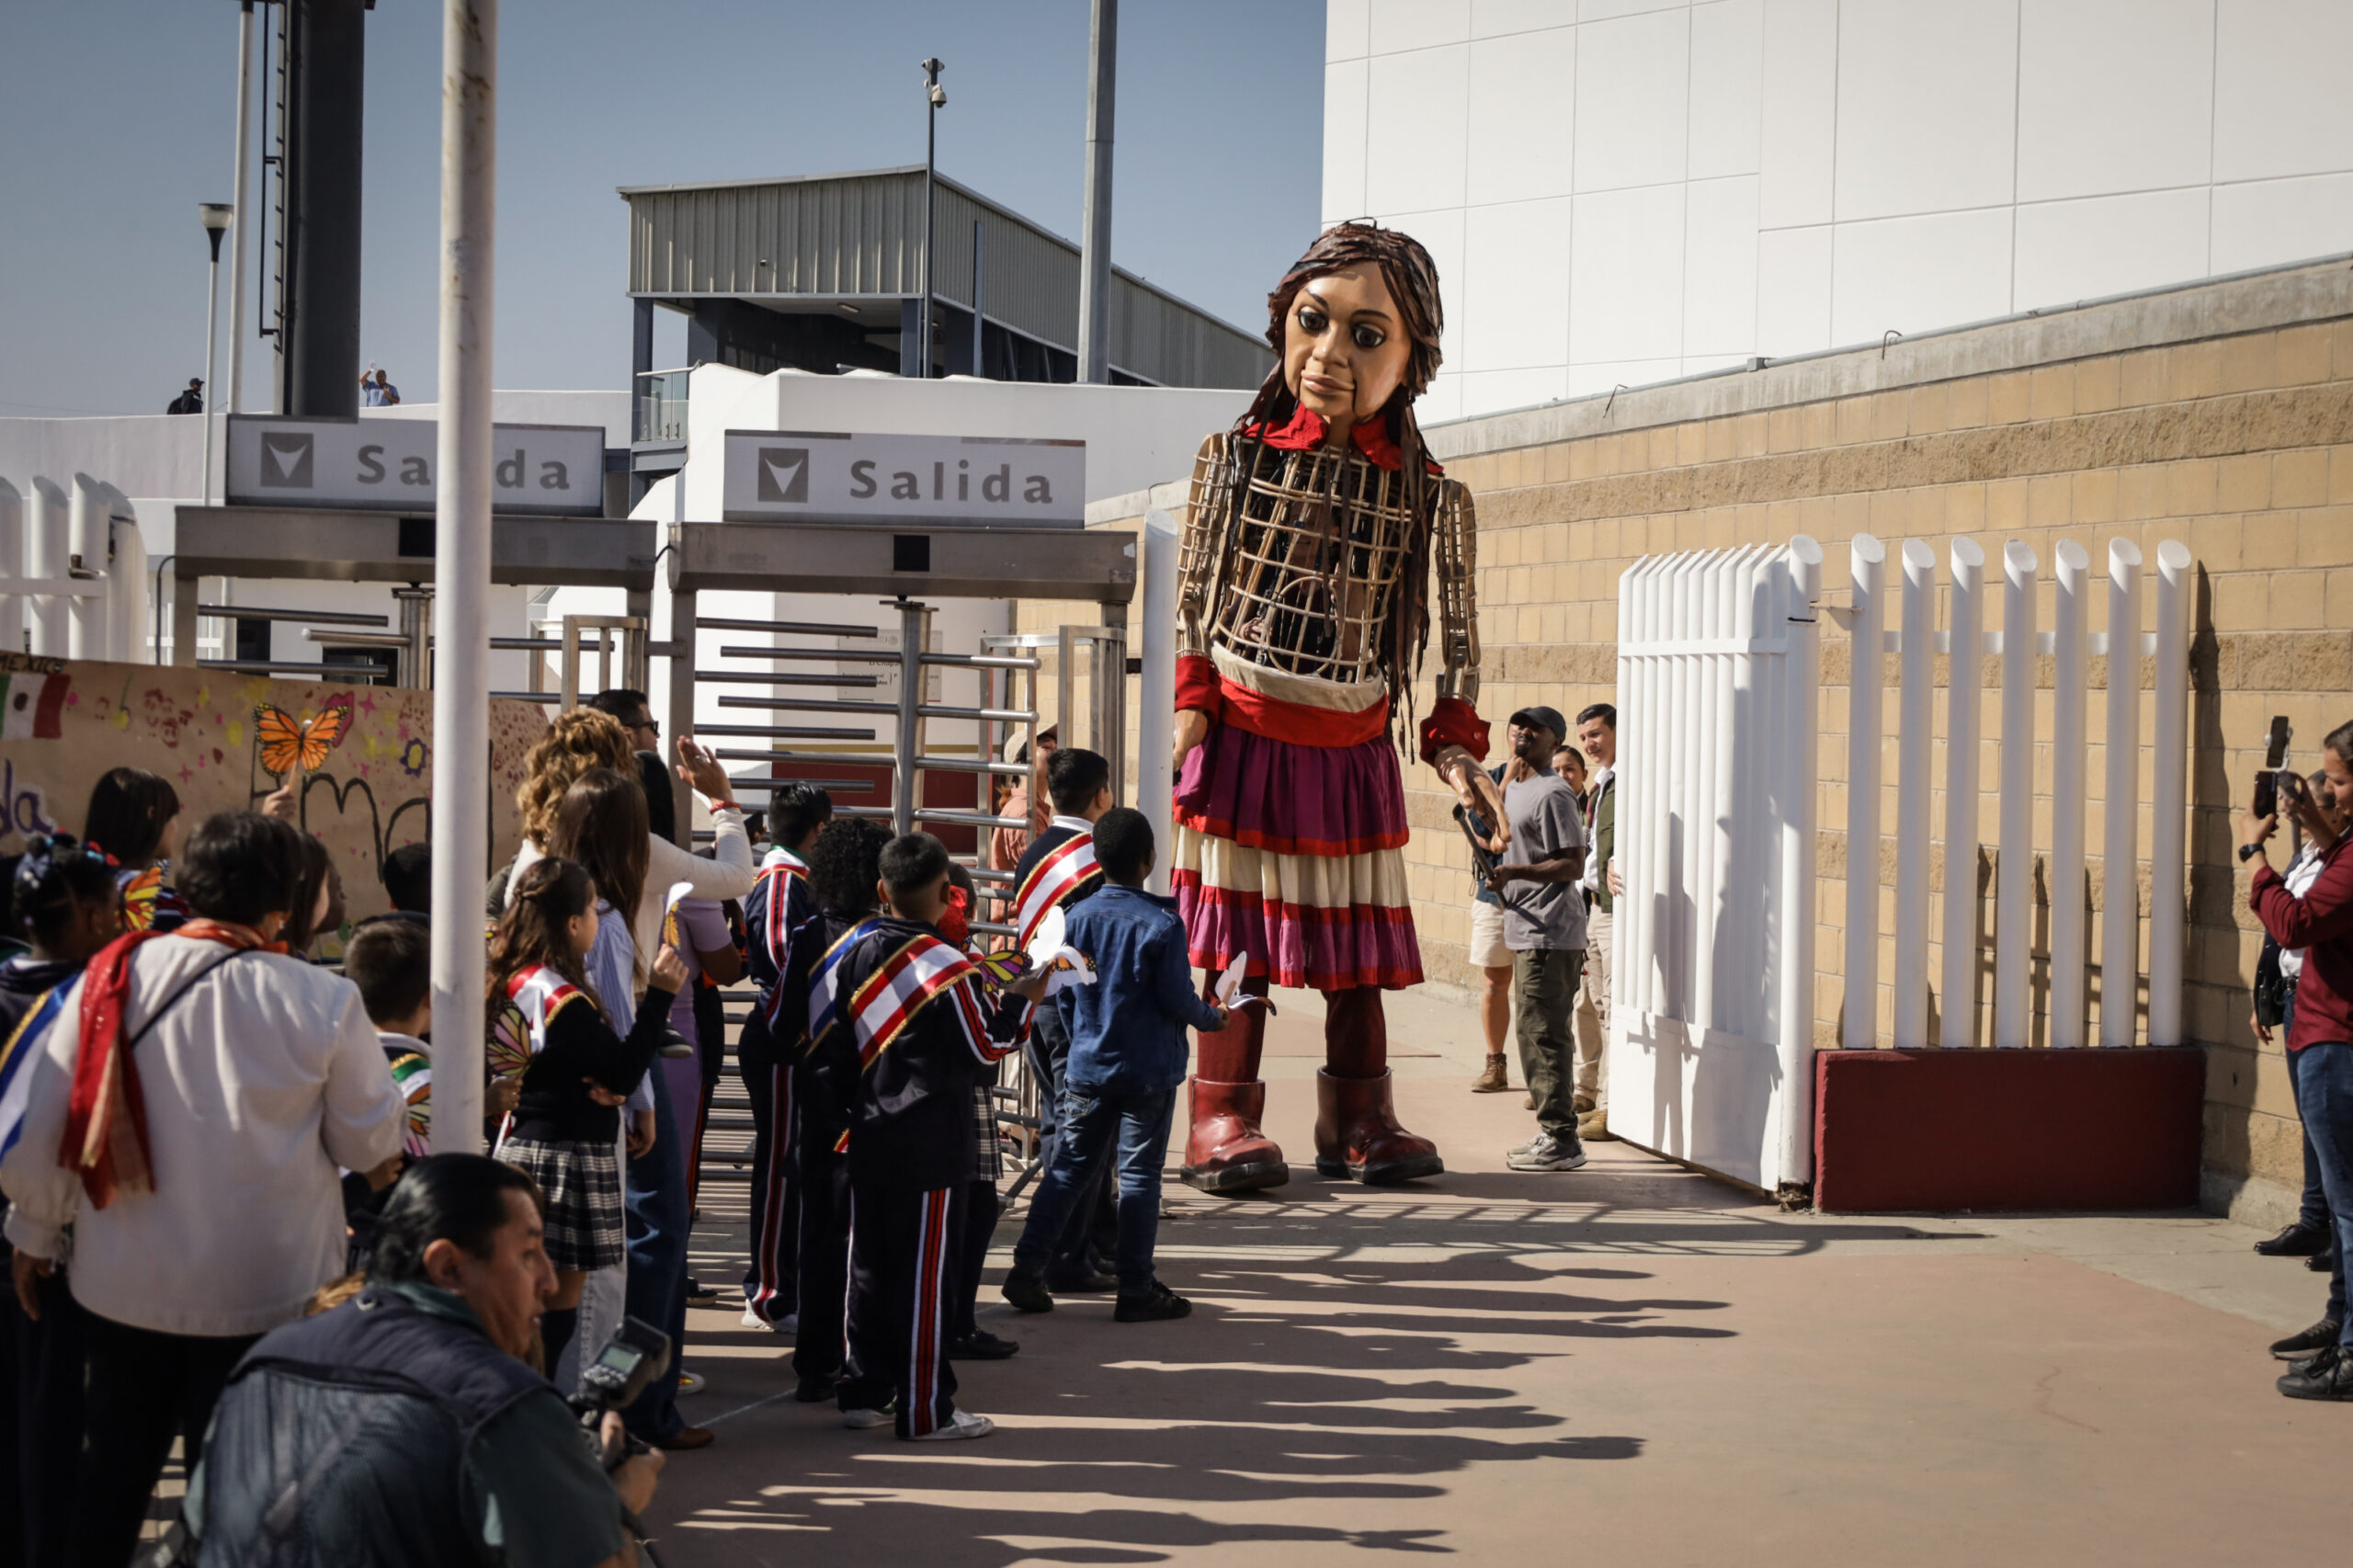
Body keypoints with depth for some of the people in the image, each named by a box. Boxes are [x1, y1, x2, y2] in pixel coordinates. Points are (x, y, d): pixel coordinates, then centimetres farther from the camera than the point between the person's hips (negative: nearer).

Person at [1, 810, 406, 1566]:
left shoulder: (111, 978, -8)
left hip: (123, 1285, 2)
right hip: (262, 1295, -2)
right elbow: (373, 1145, -6)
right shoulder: (321, 1001, -15)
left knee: (112, 1474, 19)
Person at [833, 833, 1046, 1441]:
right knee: (923, 1273, -2)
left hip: (869, 1137, 6)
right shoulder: (951, 970, -16)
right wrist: (1020, 1000, 4)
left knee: (868, 1264, 13)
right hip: (930, 1146, -6)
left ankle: (864, 1391, 19)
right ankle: (925, 1410, 3)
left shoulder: (857, 956, 3)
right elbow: (988, 1047, -9)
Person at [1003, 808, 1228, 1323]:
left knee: (1067, 1168, 11)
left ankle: (1027, 1270, 10)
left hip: (1088, 1068, 4)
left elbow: (1063, 994, 6)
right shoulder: (1163, 924, -14)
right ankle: (1136, 1290, 7)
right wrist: (1213, 1017, 8)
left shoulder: (1079, 917, -1)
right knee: (1139, 1176, 2)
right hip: (1149, 1072, -4)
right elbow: (1177, 999, -12)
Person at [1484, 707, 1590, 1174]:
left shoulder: (1552, 794, -12)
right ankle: (1552, 1135, 19)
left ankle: (1560, 1140, -8)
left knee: (1542, 1034, -10)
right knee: (1535, 1034, 13)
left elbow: (1573, 864, -19)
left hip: (1550, 935, -10)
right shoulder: (1514, 788, 18)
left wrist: (1514, 871, -24)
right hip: (1527, 931, 10)